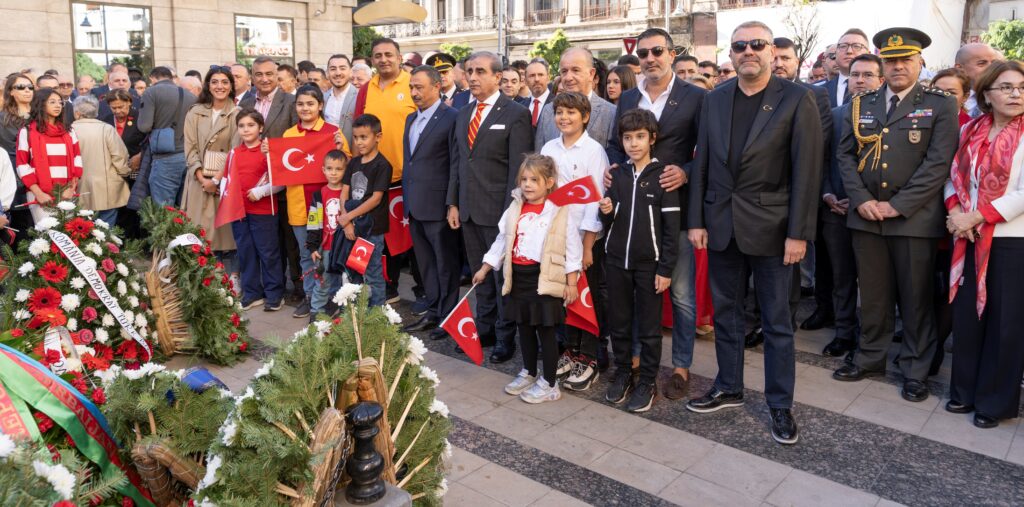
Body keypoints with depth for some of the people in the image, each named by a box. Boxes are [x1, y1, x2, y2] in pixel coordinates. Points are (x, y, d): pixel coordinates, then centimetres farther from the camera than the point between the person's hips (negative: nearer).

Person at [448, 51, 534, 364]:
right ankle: (485, 329, 27)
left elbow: (518, 169, -12)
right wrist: (453, 203, 10)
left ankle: (505, 337, 18)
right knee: (480, 274, 15)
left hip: (498, 210, -6)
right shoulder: (463, 114, 13)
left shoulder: (515, 114, -8)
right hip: (468, 210, 6)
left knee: (503, 276, 5)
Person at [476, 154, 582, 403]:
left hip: (545, 279, -5)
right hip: (518, 277, 5)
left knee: (546, 330, 2)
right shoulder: (514, 209, 6)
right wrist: (484, 269, 15)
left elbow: (572, 249, -6)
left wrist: (571, 283, -8)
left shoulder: (561, 212, -8)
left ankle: (549, 384, 14)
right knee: (524, 328, 16)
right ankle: (529, 373, 33)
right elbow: (501, 241, 14)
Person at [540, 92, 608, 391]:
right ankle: (572, 351, 28)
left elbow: (595, 199, -10)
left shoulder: (594, 151, -7)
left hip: (586, 238, -4)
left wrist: (587, 246, -12)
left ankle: (588, 360, 15)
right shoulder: (549, 149, 6)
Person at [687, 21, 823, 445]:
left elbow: (807, 169, -9)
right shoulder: (714, 100, 7)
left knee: (777, 321, 6)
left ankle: (780, 404, 20)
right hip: (721, 224, 4)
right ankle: (728, 388, 31)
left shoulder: (797, 99, -6)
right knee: (725, 313, 14)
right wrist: (697, 220, 3)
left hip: (769, 227, -4)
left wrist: (798, 233, -13)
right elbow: (702, 164, 7)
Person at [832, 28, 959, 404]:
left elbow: (939, 162, -9)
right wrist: (862, 200, -8)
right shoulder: (862, 105, 11)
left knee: (916, 299, 6)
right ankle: (870, 357, 27)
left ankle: (915, 370, 20)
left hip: (915, 218, -3)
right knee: (873, 295, 12)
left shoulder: (940, 106, 0)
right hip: (866, 216, 3)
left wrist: (898, 205, -15)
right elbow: (846, 155, 6)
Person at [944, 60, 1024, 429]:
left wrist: (976, 217, -15)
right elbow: (954, 176, 9)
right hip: (970, 239, 4)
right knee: (966, 315, 9)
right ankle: (965, 390, 25)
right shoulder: (970, 131, 8)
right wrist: (955, 211, -8)